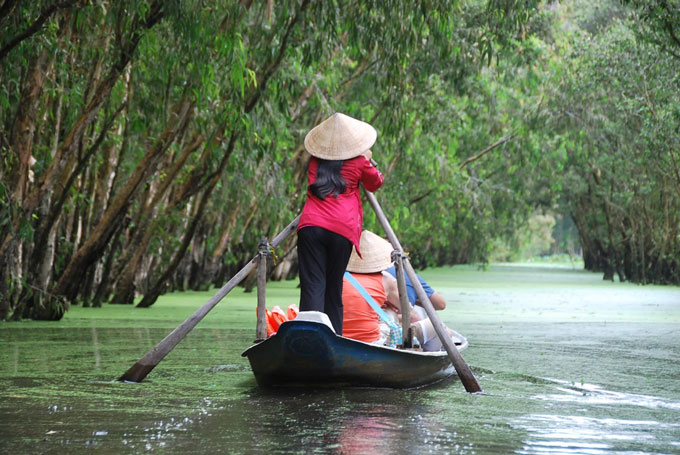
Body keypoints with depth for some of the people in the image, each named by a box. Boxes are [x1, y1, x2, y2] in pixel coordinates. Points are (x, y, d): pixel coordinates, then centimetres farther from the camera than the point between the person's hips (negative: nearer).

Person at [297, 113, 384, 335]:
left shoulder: (315, 161, 17)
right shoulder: (359, 162, 9)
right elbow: (376, 183, 27)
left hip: (310, 225, 1)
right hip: (342, 229, -1)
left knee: (312, 286, -6)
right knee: (334, 288, 10)